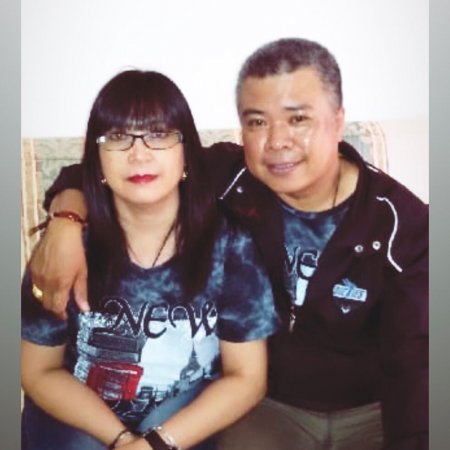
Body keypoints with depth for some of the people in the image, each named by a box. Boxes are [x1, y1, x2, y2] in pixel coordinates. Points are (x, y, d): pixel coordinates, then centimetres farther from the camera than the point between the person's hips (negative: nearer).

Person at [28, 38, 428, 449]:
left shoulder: (404, 225, -16)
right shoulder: (224, 179, -14)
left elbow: (414, 364, -20)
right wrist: (66, 221, -25)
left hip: (373, 411, 0)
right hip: (263, 404, 0)